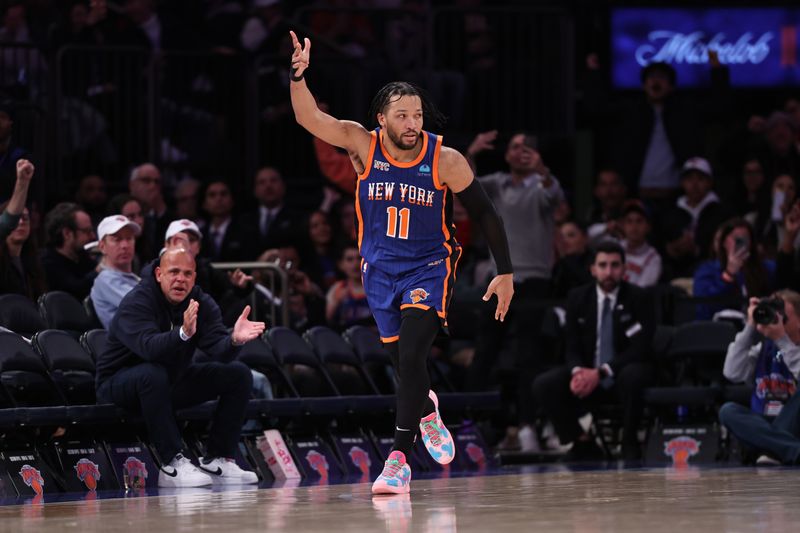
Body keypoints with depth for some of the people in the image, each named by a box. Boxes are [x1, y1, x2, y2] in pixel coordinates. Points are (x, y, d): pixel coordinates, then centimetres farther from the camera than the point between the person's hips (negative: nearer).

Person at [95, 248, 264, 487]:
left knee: (239, 375, -5)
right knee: (152, 374, -40)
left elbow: (219, 351, -19)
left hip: (173, 382, 6)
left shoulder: (202, 303, -6)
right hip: (120, 384, -6)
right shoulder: (135, 303, -23)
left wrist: (234, 340, -42)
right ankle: (172, 463, -34)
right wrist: (183, 333, -60)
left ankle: (217, 460, -6)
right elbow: (149, 347, -42)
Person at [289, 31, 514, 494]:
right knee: (404, 363, 12)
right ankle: (427, 411, 46)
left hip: (430, 267, -3)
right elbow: (310, 118, -23)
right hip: (381, 267, 3)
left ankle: (399, 458, -18)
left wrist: (506, 273, -7)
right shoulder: (363, 145, -11)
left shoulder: (445, 160, -16)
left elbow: (486, 215, -7)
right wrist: (299, 74, -41)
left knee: (411, 358, -20)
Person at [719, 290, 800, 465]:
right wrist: (750, 327, -7)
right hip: (765, 426, 4)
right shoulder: (763, 348, 9)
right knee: (728, 410, -24)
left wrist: (783, 340, -24)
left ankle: (777, 451, -29)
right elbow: (733, 373, -6)